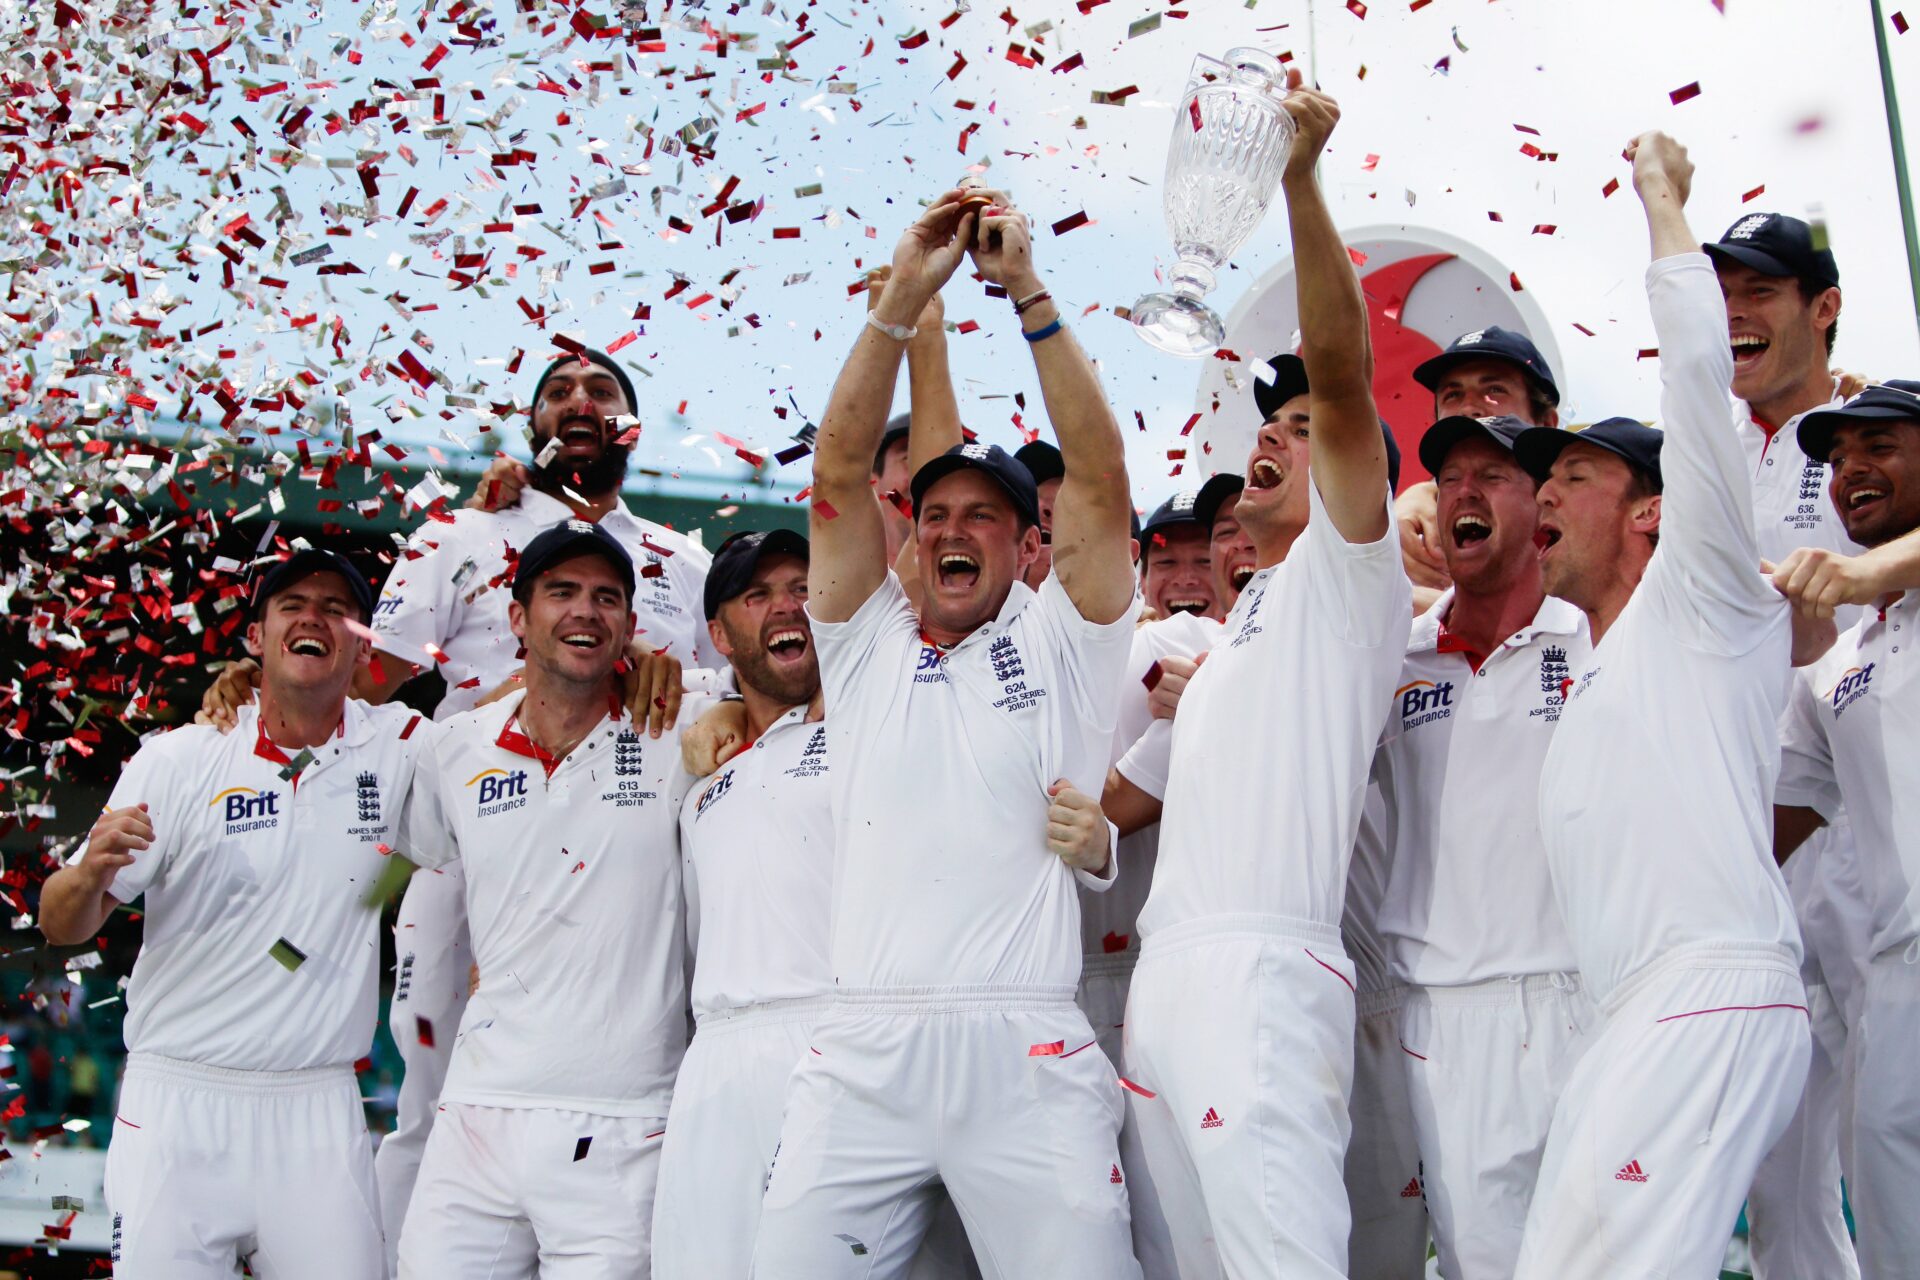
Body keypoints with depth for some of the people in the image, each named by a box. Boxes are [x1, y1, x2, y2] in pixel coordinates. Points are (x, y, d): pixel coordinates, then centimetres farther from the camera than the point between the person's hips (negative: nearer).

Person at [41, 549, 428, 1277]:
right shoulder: (177, 762, -1)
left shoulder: (397, 749, 4)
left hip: (319, 1114, 1)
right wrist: (92, 871, -24)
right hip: (176, 1105, -1)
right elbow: (61, 927, -1)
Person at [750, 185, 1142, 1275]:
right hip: (862, 1052, 2)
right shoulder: (869, 646, 17)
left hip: (1026, 1055, -2)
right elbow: (839, 473, 8)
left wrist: (1030, 294, -3)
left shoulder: (1061, 646, 12)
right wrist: (904, 297, 1)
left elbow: (1100, 477, 1)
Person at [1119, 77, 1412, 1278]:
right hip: (1165, 979, 9)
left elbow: (1341, 375, -10)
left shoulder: (1350, 581, 4)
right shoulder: (1243, 625, 28)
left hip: (1263, 976, -9)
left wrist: (1301, 180, -19)